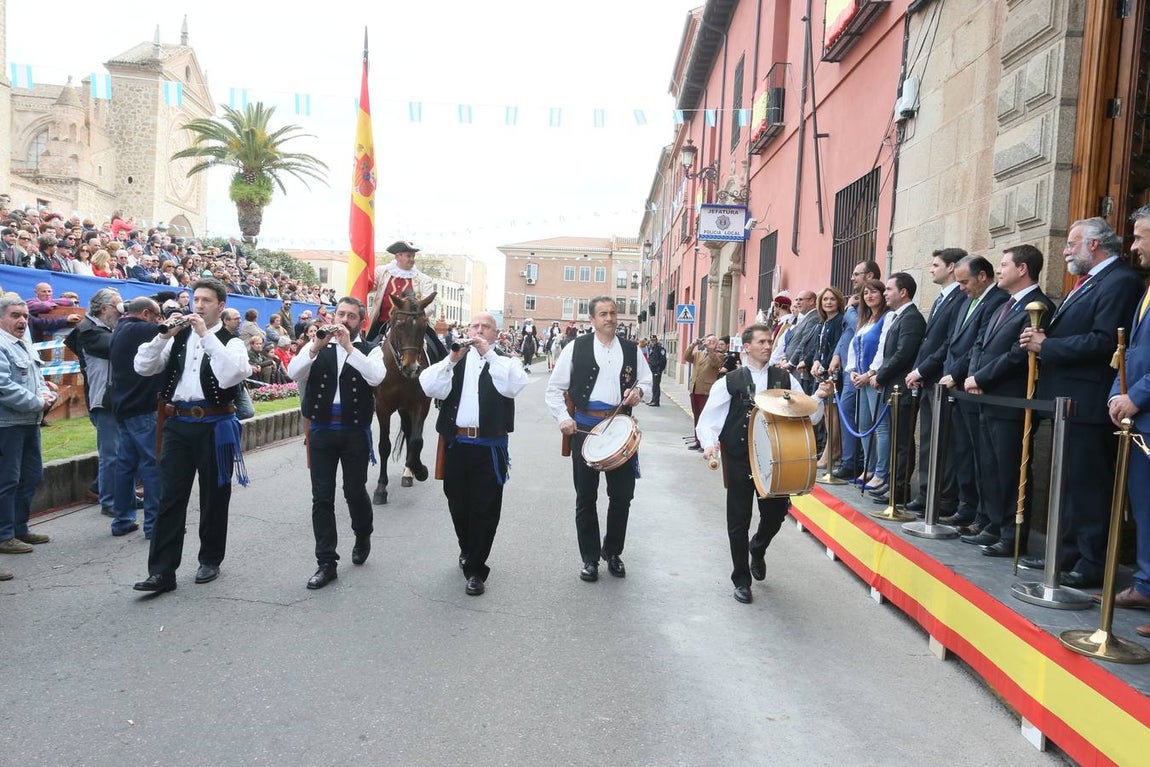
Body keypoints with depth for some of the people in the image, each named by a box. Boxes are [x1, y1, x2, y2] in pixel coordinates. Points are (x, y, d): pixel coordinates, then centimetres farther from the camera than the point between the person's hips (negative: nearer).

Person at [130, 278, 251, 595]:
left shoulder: (230, 341, -2)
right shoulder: (178, 337, 11)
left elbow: (231, 375, -22)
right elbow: (142, 367, 2)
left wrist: (207, 335, -20)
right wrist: (163, 335, -10)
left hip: (214, 426, -3)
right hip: (178, 424, 3)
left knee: (213, 496, 9)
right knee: (170, 497, 2)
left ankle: (210, 560, 25)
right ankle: (162, 571, 6)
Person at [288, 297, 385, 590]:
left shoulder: (370, 349, 3)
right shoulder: (317, 346, 8)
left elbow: (376, 377, -18)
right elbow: (293, 372, -8)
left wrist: (348, 346, -21)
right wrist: (315, 347, -22)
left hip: (355, 431, -2)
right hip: (321, 430, 2)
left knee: (355, 491, 7)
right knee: (322, 497, 2)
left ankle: (362, 537, 37)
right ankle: (326, 563, 10)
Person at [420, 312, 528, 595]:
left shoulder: (505, 361, 6)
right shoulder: (454, 359, 12)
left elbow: (514, 385, -17)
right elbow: (429, 386, -4)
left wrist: (489, 354, -19)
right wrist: (452, 359, -15)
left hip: (490, 447, -3)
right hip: (455, 443, 3)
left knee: (485, 509, -1)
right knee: (458, 504, 16)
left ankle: (475, 569, 10)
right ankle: (468, 551, 39)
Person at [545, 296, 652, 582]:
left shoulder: (631, 349, 6)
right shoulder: (576, 347, -1)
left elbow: (647, 384, 15)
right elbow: (554, 388, 2)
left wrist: (639, 392, -8)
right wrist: (563, 418, -9)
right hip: (585, 428, -2)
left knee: (622, 495, 7)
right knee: (586, 497, 7)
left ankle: (612, 552, 29)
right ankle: (590, 558, 22)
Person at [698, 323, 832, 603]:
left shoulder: (785, 379, 4)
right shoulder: (730, 381, -3)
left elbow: (808, 417, 2)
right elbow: (708, 418, -2)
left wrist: (819, 397, -17)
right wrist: (709, 443, -20)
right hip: (739, 459, -2)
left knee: (776, 512, 10)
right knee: (738, 520, 5)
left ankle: (758, 549, 45)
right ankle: (741, 580, 22)